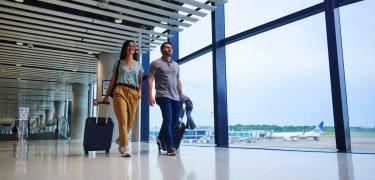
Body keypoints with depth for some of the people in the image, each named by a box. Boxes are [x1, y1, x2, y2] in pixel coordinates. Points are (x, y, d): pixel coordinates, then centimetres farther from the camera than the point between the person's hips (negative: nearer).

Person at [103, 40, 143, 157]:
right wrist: (107, 95, 11)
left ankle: (120, 141, 30)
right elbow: (113, 80, 15)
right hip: (120, 91, -2)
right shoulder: (119, 63, 15)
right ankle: (124, 149, -12)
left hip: (133, 93, 3)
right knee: (123, 120, -13)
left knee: (130, 121, 4)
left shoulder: (138, 65, 20)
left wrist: (139, 92, 2)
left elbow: (140, 81, 20)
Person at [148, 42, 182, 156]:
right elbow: (150, 80, -3)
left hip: (175, 97, 6)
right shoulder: (156, 63, 3)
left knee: (175, 120, 10)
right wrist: (149, 96, -14)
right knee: (168, 120, -13)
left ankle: (161, 138, 35)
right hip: (163, 96, -6)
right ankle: (170, 148, -7)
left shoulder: (176, 65, 20)